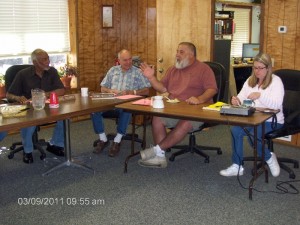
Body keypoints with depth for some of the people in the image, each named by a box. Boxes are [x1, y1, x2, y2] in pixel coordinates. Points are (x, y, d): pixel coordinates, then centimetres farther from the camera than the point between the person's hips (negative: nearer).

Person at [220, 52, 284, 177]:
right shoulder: (250, 80, 11)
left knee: (252, 135, -30)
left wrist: (260, 95, -32)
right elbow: (242, 98, 5)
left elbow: (277, 105, -19)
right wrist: (237, 100, -21)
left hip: (271, 120, -5)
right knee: (235, 130, -23)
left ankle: (269, 157, 2)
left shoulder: (276, 81, -6)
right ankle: (237, 166, -13)